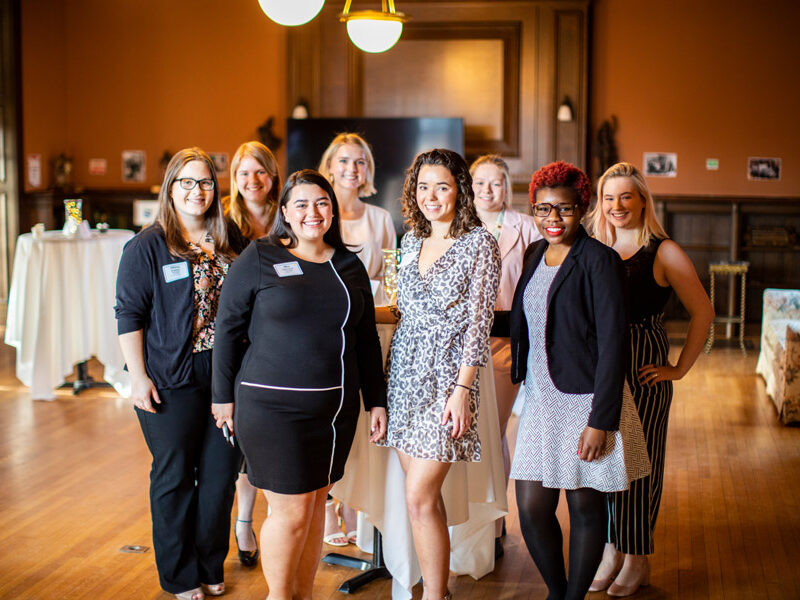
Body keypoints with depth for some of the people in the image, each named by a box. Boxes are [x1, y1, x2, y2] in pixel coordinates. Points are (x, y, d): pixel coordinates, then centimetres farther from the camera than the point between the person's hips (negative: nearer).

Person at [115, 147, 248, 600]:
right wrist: (138, 376, -11)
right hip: (172, 381, -4)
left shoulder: (231, 241, 6)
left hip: (226, 376, 4)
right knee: (174, 477, 8)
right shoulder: (147, 246, -5)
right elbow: (129, 315, -6)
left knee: (221, 473, 11)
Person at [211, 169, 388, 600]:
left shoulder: (349, 266, 9)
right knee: (290, 510, -2)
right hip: (272, 407, -4)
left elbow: (367, 341, 14)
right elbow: (228, 328, -1)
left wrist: (376, 402, 13)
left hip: (335, 409, 4)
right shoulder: (259, 259, -4)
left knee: (315, 501, 13)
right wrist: (223, 396, 0)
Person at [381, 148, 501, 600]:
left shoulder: (480, 242, -7)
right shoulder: (412, 239, 12)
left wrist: (463, 389, -16)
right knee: (424, 494, 9)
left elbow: (479, 320, -10)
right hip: (406, 370, 6)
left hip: (446, 375, -6)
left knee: (419, 497, -9)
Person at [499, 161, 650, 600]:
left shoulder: (599, 259, -11)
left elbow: (612, 342, -14)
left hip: (586, 400, -6)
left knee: (586, 507, 7)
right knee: (531, 510, 5)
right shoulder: (535, 254, 10)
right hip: (540, 399, 6)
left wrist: (601, 420, -17)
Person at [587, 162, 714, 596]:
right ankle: (610, 549, 22)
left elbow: (702, 312, -4)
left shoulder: (663, 252, -5)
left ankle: (638, 559, 15)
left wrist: (680, 368, -6)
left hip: (644, 370, -4)